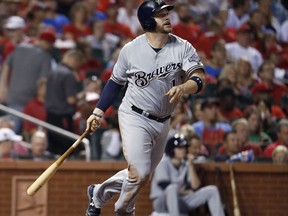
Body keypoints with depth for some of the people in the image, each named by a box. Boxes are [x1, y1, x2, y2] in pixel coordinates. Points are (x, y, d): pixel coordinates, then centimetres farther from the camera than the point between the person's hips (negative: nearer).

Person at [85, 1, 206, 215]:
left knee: (141, 176, 15)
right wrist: (98, 112, 2)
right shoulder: (131, 49, -8)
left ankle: (99, 193, 39)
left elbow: (200, 79, -16)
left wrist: (183, 88, -37)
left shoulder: (183, 48, -6)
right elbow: (116, 82, 6)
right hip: (135, 118, -4)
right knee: (139, 174, -16)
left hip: (163, 123, 4)